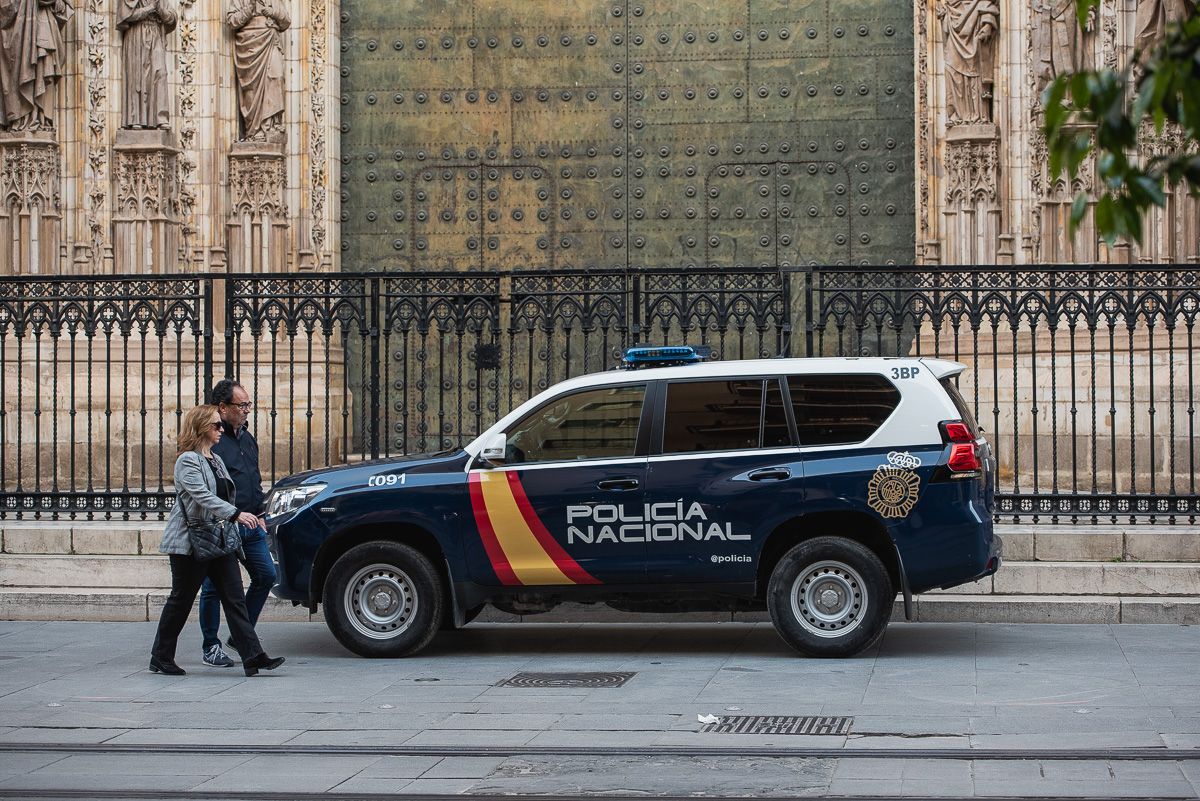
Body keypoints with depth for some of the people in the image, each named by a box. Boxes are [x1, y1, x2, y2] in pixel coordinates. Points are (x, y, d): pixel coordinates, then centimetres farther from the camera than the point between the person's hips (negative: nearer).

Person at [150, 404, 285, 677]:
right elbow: (203, 497, -25)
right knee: (181, 600, 1)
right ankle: (161, 659, 13)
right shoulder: (188, 461, -12)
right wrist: (236, 514, -33)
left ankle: (253, 657, -7)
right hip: (190, 542, -8)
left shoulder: (216, 460, 17)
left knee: (235, 598, -1)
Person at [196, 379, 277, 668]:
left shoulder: (247, 438, 16)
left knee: (266, 576, 4)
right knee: (214, 586, 0)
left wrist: (259, 514, 20)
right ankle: (211, 647, 11)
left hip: (250, 525, 8)